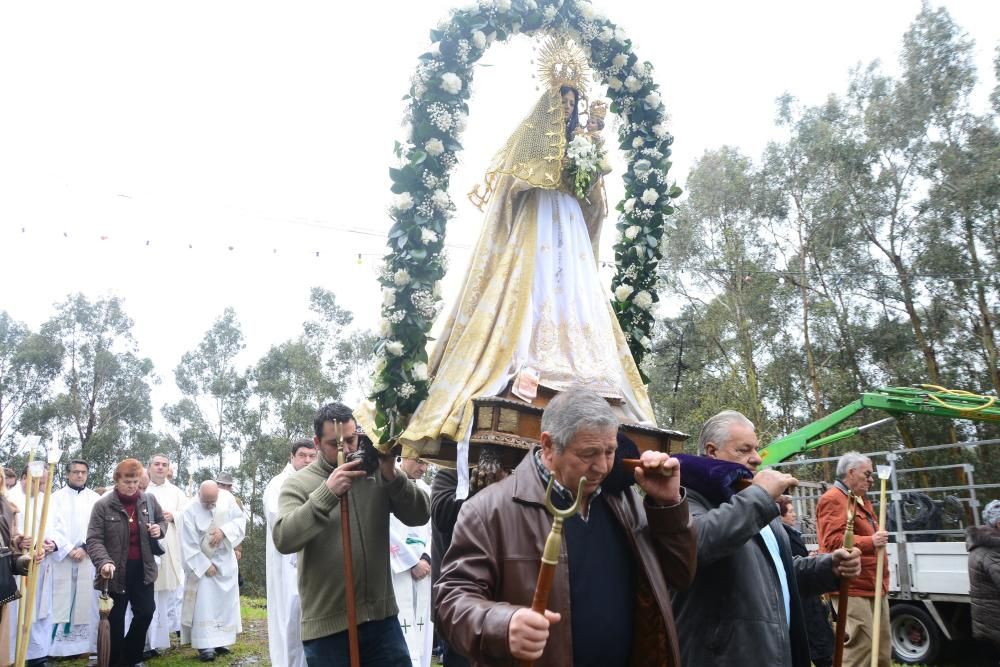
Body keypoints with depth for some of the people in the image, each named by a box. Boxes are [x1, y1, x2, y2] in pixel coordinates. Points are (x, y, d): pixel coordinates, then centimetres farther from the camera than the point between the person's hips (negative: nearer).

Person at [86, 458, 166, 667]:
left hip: (142, 568, 4)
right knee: (116, 619, 7)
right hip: (116, 570, -4)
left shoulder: (149, 500, 1)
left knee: (146, 612, 8)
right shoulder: (103, 505, -11)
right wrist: (104, 562, -30)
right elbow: (94, 539, -14)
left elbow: (162, 520, 18)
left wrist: (160, 529, -6)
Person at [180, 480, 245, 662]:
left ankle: (220, 640, 20)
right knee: (204, 604, -7)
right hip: (201, 562, -4)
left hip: (225, 561, 4)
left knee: (226, 601, 9)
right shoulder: (191, 511, -20)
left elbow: (241, 520, -4)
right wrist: (205, 565, -17)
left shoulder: (227, 499, -11)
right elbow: (189, 545, -17)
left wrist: (224, 531, -22)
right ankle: (205, 645, -4)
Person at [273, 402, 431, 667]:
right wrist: (327, 493, -25)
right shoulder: (298, 484, -3)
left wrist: (393, 478, -16)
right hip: (327, 626, -2)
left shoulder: (376, 473, 3)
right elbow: (283, 539, -17)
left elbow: (420, 516, -1)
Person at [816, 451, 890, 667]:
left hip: (874, 588, 11)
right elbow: (833, 542, -22)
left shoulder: (862, 500, 22)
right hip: (854, 590, -11)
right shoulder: (833, 499, -11)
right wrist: (870, 542, -24)